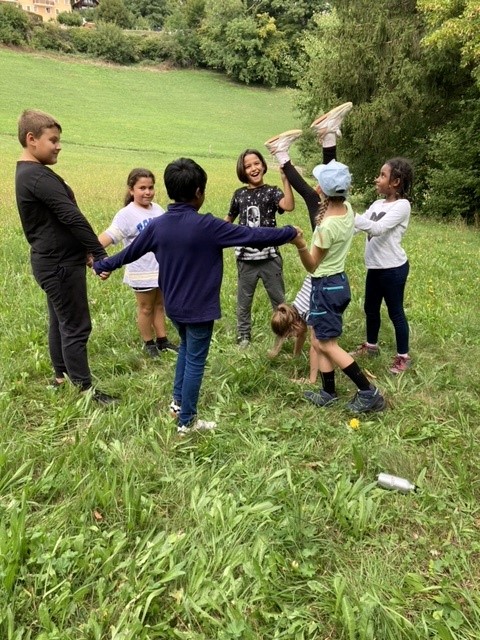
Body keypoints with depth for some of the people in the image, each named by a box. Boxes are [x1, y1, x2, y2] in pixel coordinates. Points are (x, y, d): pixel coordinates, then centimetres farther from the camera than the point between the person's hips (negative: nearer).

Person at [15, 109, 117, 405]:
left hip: (53, 260, 10)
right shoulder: (38, 176, -20)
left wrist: (84, 250, 11)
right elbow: (71, 217, -24)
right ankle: (85, 389, 6)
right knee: (76, 326, -3)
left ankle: (62, 375, 32)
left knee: (60, 320, 19)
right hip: (59, 264, -10)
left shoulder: (27, 173, 13)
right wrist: (100, 254, -19)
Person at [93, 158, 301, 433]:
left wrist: (103, 265, 29)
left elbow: (131, 251, 10)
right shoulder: (206, 225, -20)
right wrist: (290, 232, -4)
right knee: (195, 362, 7)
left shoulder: (158, 225, -3)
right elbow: (252, 236, -18)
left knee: (186, 347, 30)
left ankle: (178, 400, 37)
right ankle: (187, 421, 20)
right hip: (199, 307, -6)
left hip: (173, 305, 6)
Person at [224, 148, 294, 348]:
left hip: (270, 257, -2)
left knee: (278, 299, 9)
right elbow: (229, 219, 19)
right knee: (244, 301, 14)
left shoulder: (271, 192, -4)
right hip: (246, 258, 3)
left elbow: (289, 206, -25)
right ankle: (243, 337, 29)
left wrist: (286, 179, -31)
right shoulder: (239, 194, 4)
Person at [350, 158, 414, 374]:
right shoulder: (377, 204, 8)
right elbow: (359, 226, 1)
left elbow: (377, 228, -27)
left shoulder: (402, 205, -15)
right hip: (375, 267, 8)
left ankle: (403, 357, 19)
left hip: (393, 268, -8)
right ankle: (371, 345, 40)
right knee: (370, 308, 20)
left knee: (395, 312, 4)